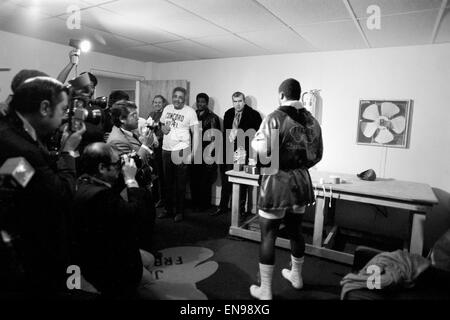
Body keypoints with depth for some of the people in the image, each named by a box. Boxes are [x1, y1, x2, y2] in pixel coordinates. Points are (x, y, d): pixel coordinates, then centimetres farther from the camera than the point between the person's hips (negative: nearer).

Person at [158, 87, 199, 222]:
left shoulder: (190, 112, -6)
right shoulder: (167, 109, 9)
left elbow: (196, 133, -9)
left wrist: (193, 153, -18)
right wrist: (163, 128, -3)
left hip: (181, 151, -5)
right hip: (166, 150, 5)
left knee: (180, 183, 2)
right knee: (168, 182, 14)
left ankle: (179, 211, 16)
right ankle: (168, 209, 28)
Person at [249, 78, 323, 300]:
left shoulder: (275, 118, -13)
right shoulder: (311, 120, 6)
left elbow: (262, 150, -20)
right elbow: (317, 154, 10)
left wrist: (253, 139, 1)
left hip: (277, 182, -6)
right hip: (301, 181, 7)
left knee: (268, 235, 4)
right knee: (295, 230, 22)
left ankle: (265, 290, 14)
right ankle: (296, 276, 41)